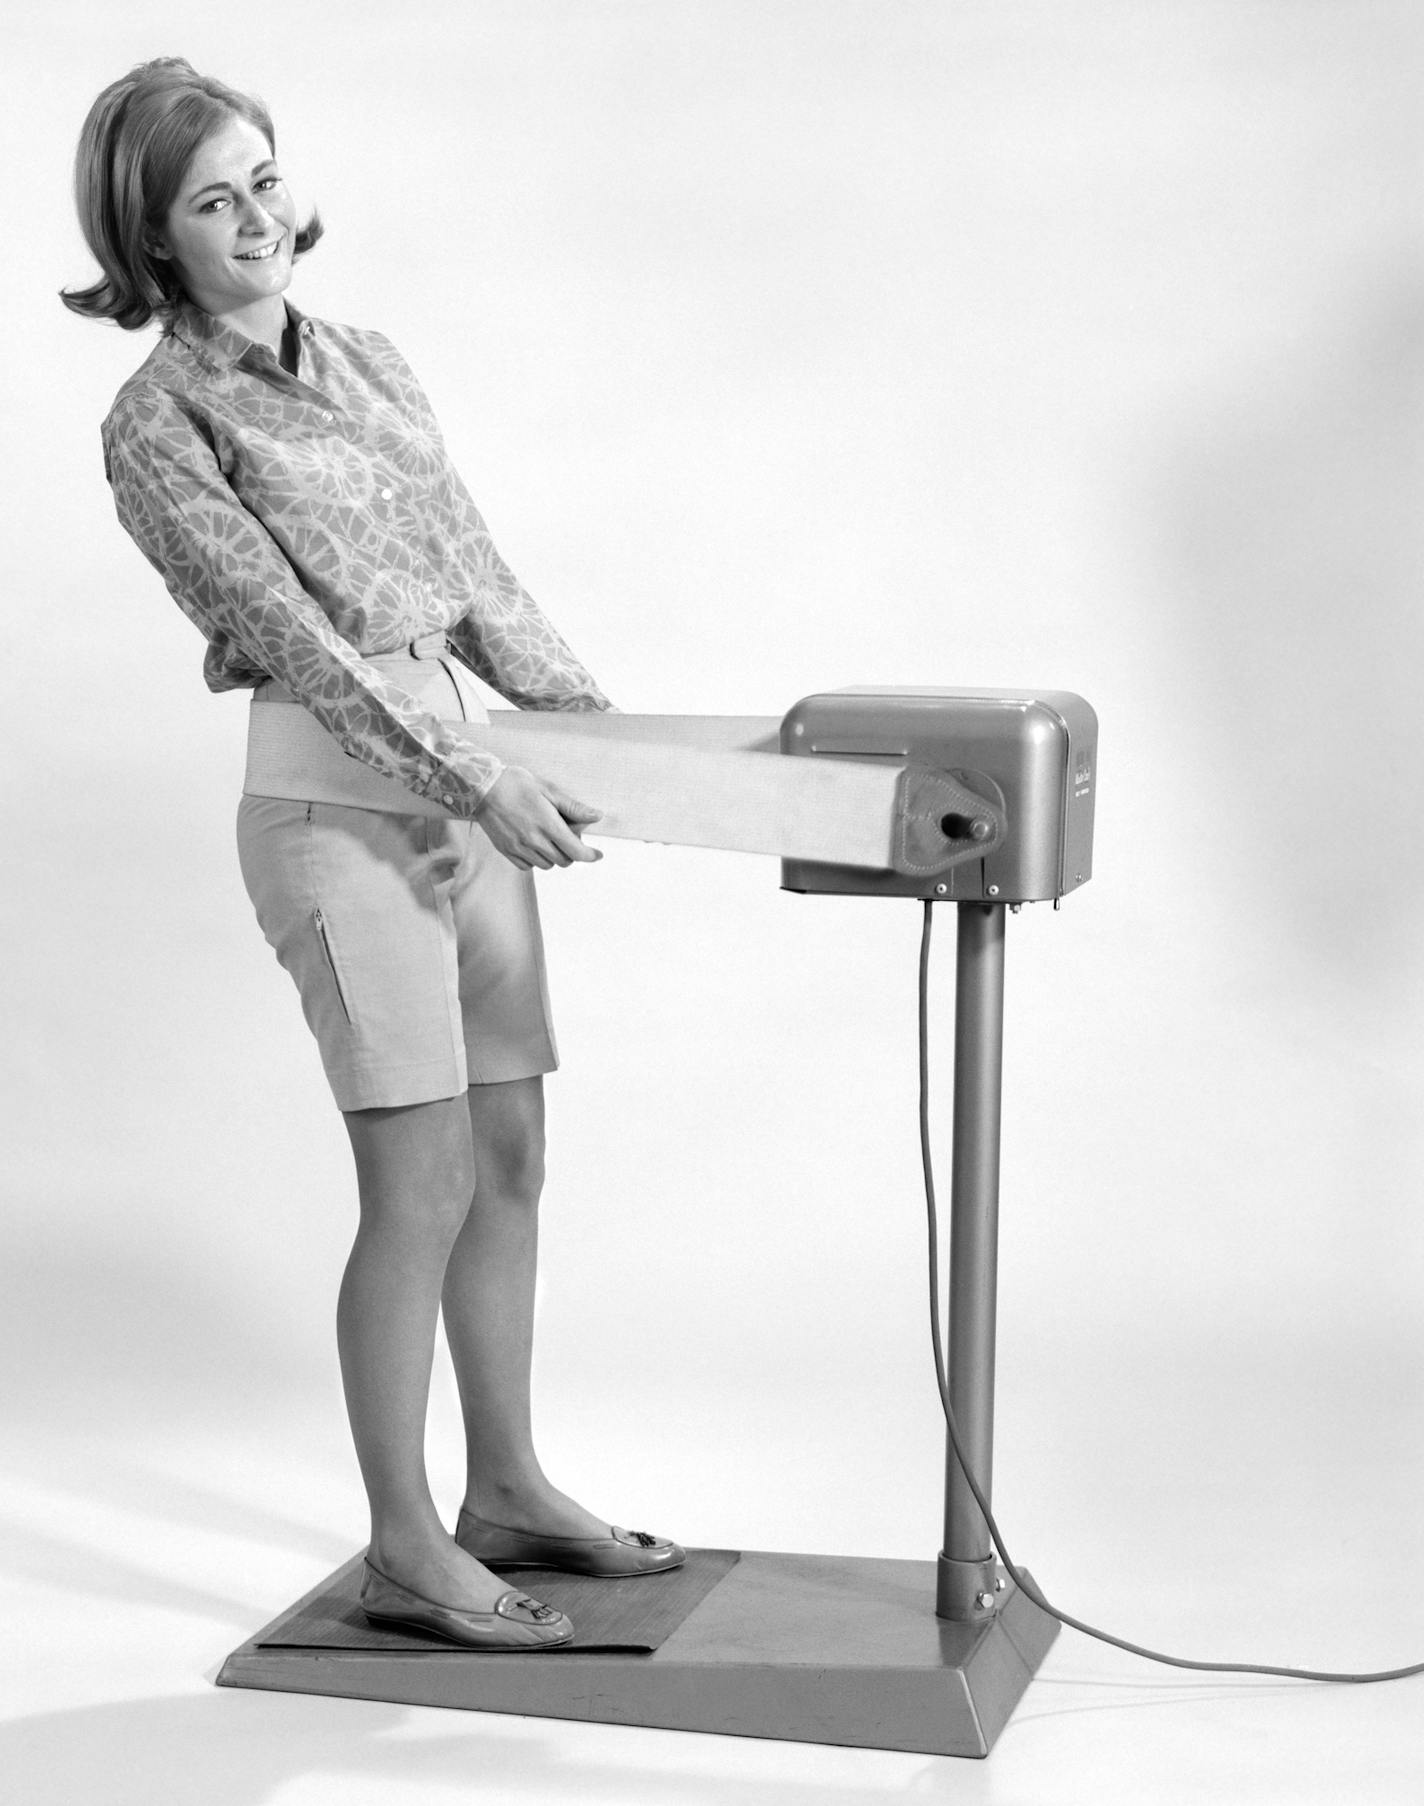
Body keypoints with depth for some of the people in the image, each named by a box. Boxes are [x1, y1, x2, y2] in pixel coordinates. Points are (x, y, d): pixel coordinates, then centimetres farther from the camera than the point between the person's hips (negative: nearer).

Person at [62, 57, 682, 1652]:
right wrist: (479, 781, -21)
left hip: (466, 783, 7)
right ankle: (405, 1555, 6)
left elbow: (474, 578, 16)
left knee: (510, 1159, 10)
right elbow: (289, 628, -15)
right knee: (424, 1185, -7)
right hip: (337, 802, -7)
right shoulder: (158, 422, -7)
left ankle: (506, 1491, 24)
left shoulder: (367, 364, 14)